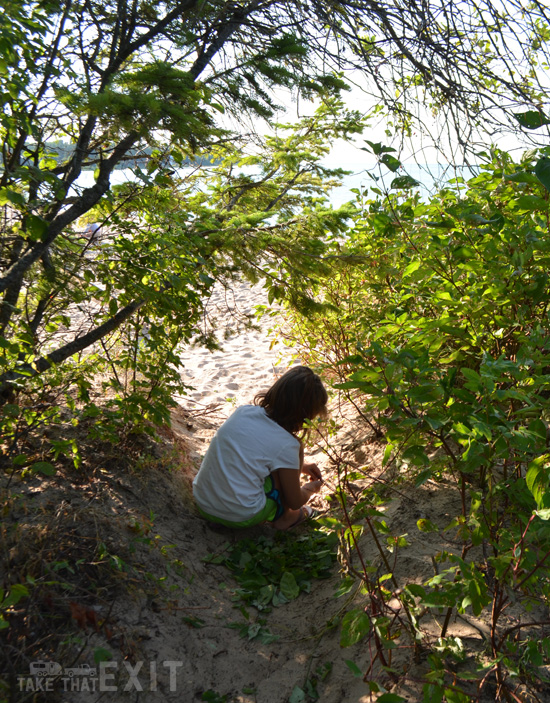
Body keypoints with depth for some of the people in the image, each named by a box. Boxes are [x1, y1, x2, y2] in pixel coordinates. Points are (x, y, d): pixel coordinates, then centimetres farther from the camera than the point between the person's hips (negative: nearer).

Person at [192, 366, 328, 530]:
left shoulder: (242, 412, 0)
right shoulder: (287, 444, -16)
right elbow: (295, 502, -2)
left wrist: (300, 466, 28)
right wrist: (310, 489, 20)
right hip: (241, 519, -6)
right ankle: (284, 517, 15)